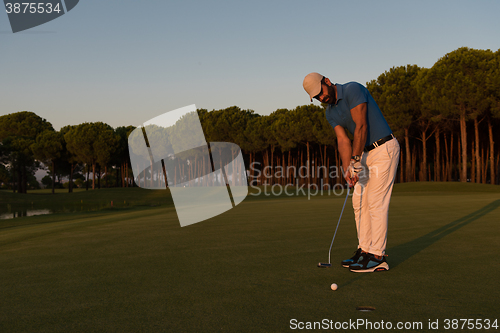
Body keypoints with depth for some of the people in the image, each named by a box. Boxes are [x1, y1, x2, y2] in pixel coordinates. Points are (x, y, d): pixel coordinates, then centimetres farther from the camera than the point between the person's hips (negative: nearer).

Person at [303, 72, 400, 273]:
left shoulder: (353, 90, -17)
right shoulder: (330, 113, 8)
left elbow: (361, 126, -23)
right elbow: (343, 140, -1)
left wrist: (356, 160, -23)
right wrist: (347, 169, -16)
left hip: (384, 149, -9)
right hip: (367, 152, 9)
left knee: (376, 202, -10)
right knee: (359, 201, 8)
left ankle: (378, 257, -5)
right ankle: (365, 250, 15)